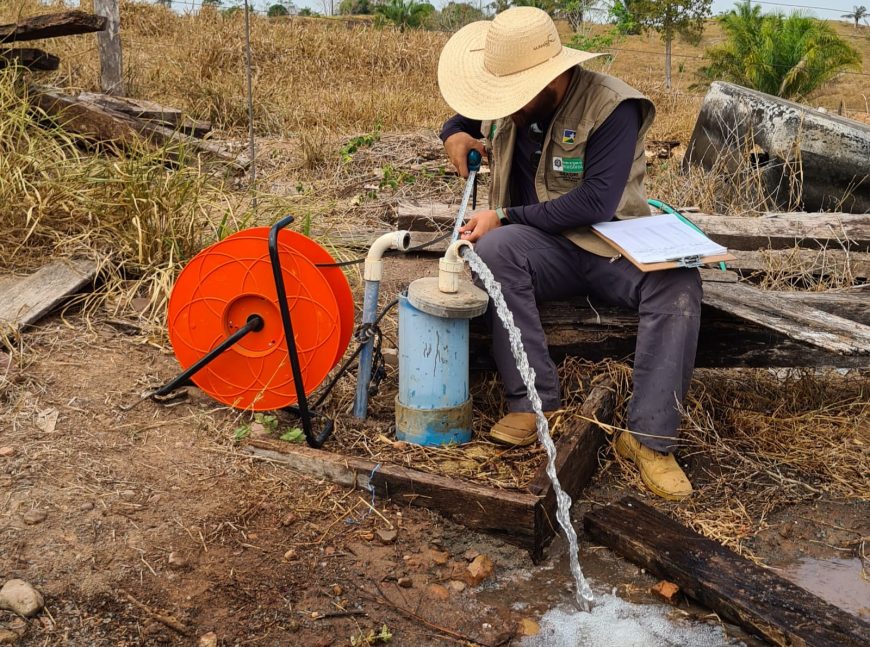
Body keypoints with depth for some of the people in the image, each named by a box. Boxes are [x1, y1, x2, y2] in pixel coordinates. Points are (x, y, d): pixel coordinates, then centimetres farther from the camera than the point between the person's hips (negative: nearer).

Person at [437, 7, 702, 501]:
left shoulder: (610, 106, -16)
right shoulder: (505, 105, 2)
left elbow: (596, 202, -24)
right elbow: (467, 117, 26)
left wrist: (506, 216, -22)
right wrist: (455, 134, 0)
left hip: (613, 246, -3)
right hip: (546, 250, 3)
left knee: (678, 284, -33)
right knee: (494, 250, -32)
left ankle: (650, 438, -28)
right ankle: (536, 404, -29)